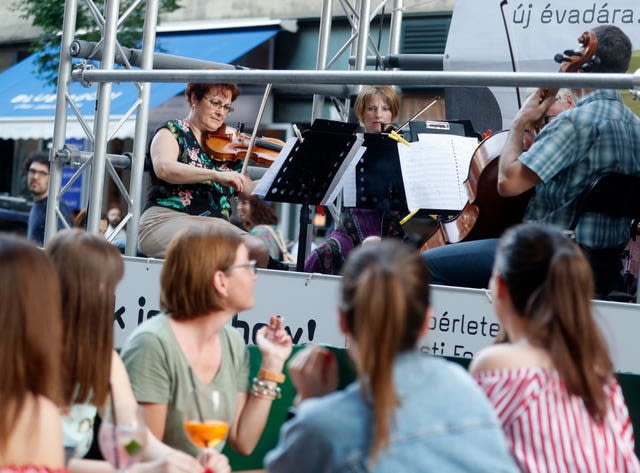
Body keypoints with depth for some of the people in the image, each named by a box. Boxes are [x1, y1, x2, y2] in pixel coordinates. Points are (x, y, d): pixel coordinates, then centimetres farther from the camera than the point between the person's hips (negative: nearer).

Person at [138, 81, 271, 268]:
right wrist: (216, 175, -24)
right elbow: (163, 168, -16)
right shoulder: (172, 132, 5)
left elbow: (250, 190, 16)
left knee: (258, 250, -24)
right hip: (167, 219, -5)